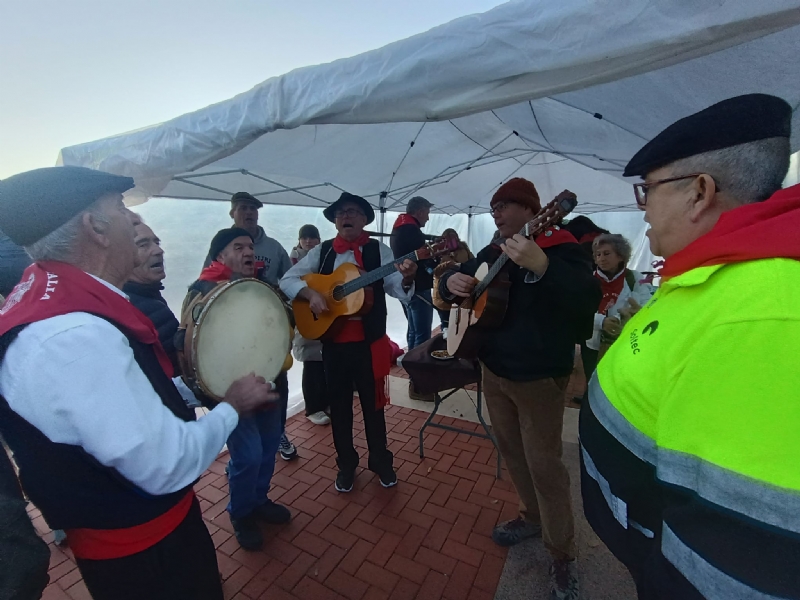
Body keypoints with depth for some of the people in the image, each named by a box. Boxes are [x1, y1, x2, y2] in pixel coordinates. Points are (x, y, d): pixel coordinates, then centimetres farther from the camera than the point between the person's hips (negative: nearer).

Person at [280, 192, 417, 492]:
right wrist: (310, 293, -16)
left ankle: (381, 461, 34)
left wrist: (406, 278, -33)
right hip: (332, 341, 2)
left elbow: (400, 290, -10)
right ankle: (346, 464, 35)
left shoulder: (378, 250, -2)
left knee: (373, 403, 12)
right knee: (339, 404, 14)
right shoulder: (322, 252, 4)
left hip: (369, 341, -2)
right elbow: (287, 279, 3)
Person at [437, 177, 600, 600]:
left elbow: (588, 299, -29)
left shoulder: (559, 248, -13)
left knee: (543, 464, 3)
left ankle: (562, 555, 25)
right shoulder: (492, 252, 8)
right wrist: (451, 282, -11)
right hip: (493, 369, 7)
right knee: (511, 450, 20)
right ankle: (531, 516, 43)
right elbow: (453, 279, 14)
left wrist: (541, 267, -45)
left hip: (539, 377, -7)